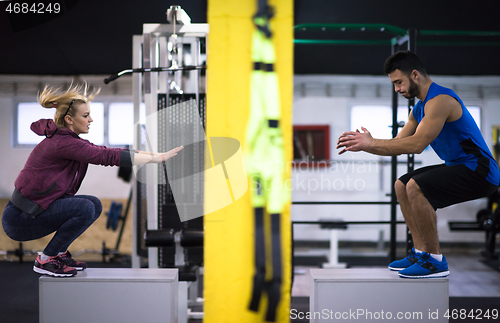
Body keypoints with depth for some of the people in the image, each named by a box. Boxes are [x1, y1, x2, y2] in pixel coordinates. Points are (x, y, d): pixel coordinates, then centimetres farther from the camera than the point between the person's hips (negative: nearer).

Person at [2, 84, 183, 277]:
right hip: (20, 218, -10)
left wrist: (150, 154, -2)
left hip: (34, 209, 10)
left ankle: (58, 253, 12)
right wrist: (157, 158, -22)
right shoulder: (63, 143, -22)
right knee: (85, 208, -23)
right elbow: (108, 157, -25)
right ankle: (45, 260, -8)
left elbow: (101, 151, 7)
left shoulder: (66, 138, 7)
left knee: (94, 205, 6)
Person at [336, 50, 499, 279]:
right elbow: (398, 145, 14)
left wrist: (371, 143, -21)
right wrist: (362, 145, 0)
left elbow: (417, 144, -27)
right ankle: (421, 252, 14)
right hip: (458, 166, 11)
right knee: (402, 186, 14)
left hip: (479, 172, -11)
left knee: (416, 187, -27)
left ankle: (435, 261, -16)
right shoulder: (420, 108, 14)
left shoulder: (440, 100, -19)